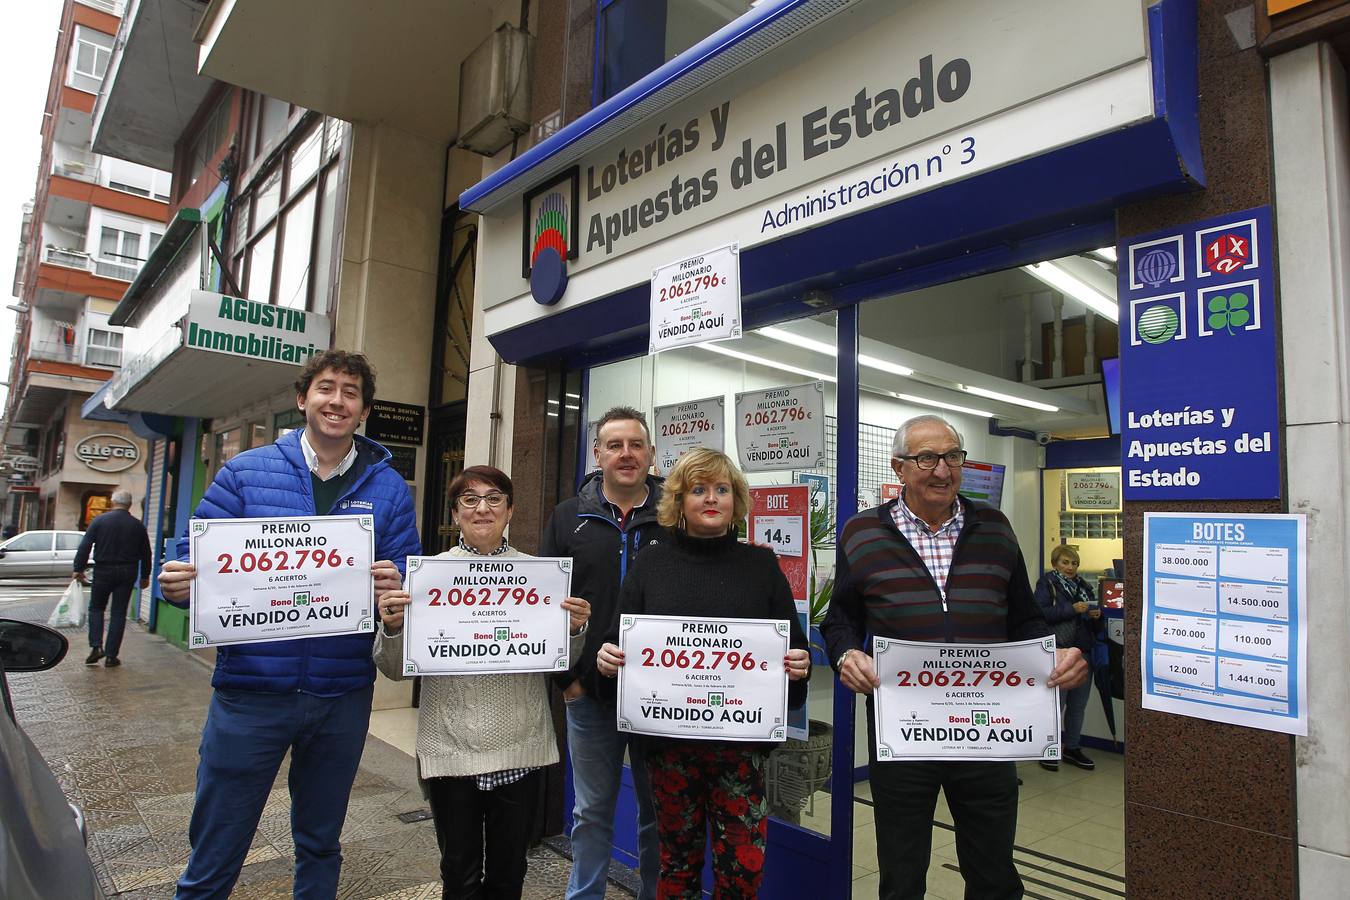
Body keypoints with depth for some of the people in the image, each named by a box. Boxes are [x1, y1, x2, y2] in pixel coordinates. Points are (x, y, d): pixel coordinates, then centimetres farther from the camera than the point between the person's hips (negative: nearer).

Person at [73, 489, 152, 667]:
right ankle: (111, 656, 6)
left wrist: (78, 569, 1)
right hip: (127, 574, 1)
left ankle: (96, 646, 3)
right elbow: (145, 553, 7)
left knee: (96, 608, 17)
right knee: (119, 613, 5)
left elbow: (85, 547, -7)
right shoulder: (138, 525, 2)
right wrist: (145, 576, 17)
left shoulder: (99, 521, -3)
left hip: (103, 571, -1)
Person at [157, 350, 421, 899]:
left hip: (342, 695, 2)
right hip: (250, 691, -1)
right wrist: (179, 583, -20)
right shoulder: (246, 471, 1)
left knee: (320, 847, 21)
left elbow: (409, 580, 1)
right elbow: (198, 557, 1)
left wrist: (394, 587, -21)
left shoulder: (389, 488, 2)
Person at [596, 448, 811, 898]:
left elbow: (794, 648, 8)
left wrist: (799, 666, -13)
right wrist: (606, 658, -14)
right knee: (678, 862, 13)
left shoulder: (761, 565, 5)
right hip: (669, 739, 1)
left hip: (742, 739, 0)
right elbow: (618, 644, 7)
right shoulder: (651, 565, 5)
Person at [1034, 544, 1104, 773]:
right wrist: (1071, 609, -21)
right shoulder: (1046, 584, -1)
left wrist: (1096, 616, -1)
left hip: (1083, 652, 6)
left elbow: (1095, 625, 22)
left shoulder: (1084, 587, 17)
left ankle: (1072, 748, 25)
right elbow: (1040, 612, -16)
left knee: (1078, 705, 11)